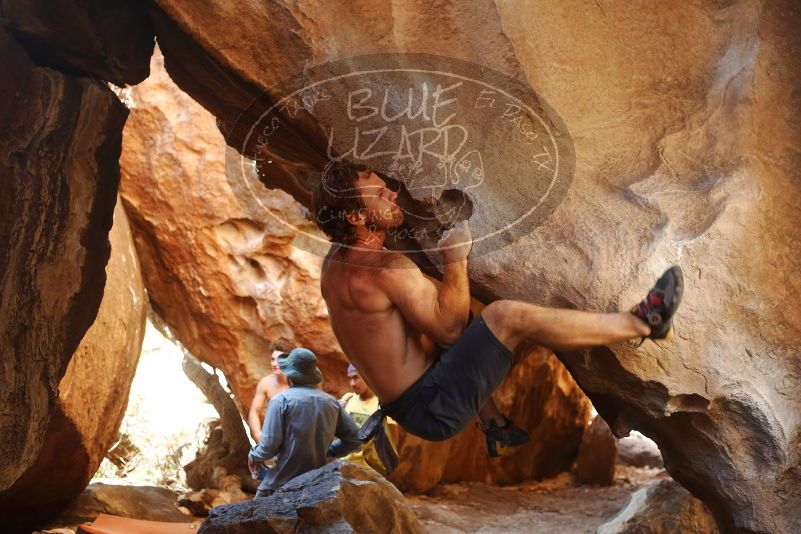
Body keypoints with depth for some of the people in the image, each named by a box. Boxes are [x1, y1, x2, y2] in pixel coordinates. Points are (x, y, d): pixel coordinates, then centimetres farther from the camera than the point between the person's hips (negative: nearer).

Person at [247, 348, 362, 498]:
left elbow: (270, 446, -13)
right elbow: (354, 439, 6)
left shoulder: (281, 400, -10)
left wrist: (254, 455, 7)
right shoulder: (331, 402, 3)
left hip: (283, 483, -4)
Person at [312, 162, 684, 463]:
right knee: (506, 317, -23)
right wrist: (456, 257, -17)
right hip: (433, 408, -10)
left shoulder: (335, 261, 6)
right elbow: (448, 327, -19)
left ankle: (495, 428, 31)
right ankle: (641, 323, -12)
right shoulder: (386, 268, -22)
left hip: (406, 406, 10)